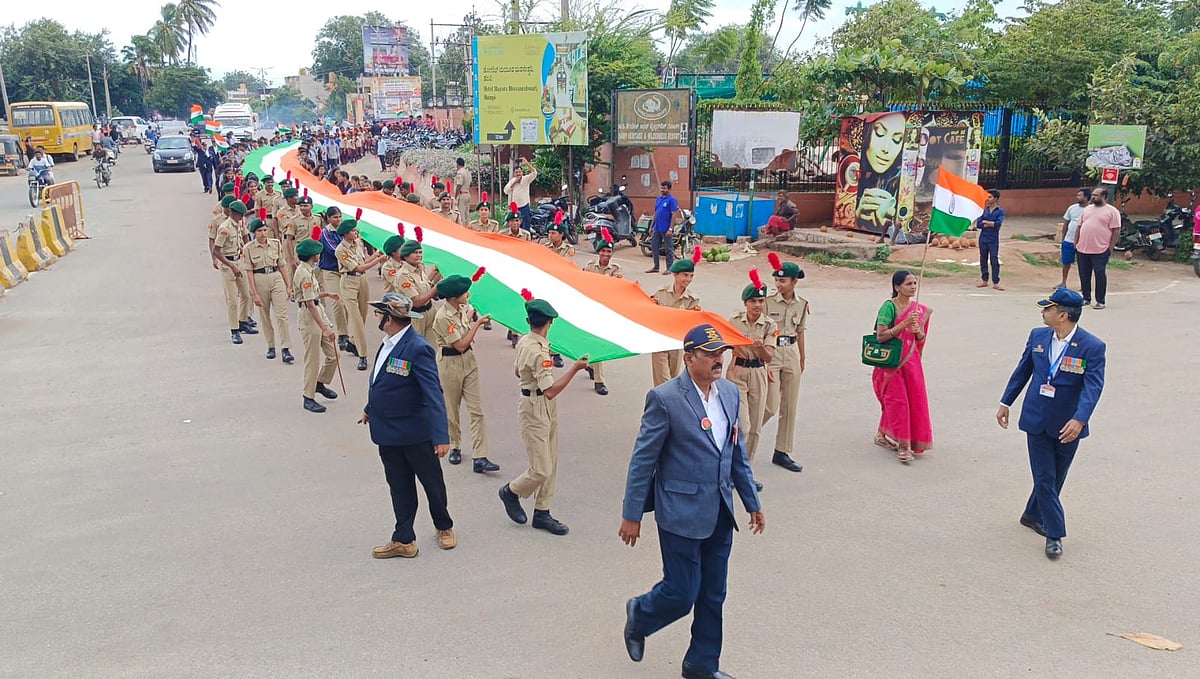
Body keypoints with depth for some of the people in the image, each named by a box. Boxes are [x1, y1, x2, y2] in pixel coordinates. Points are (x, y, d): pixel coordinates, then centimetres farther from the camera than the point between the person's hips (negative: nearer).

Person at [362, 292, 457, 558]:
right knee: (399, 487, 15)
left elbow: (434, 394, -27)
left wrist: (441, 436, -32)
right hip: (387, 431, 7)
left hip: (416, 431, -7)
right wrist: (370, 409, 29)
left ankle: (444, 527, 36)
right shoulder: (390, 342, 2)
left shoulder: (418, 349, -24)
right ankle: (403, 541, 26)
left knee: (432, 482, 13)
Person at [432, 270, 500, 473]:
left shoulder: (465, 307, 0)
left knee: (477, 410, -2)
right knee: (451, 409, 11)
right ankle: (455, 447, 35)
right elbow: (461, 345, -20)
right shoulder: (443, 317, -21)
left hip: (469, 360, 6)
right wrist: (477, 323, -17)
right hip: (450, 363, -6)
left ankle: (479, 458, -3)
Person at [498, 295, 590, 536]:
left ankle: (542, 513, 20)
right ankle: (511, 492, 24)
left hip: (547, 409, 10)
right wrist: (575, 368, -24)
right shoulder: (539, 352, -25)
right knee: (541, 470, -2)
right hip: (535, 410, -10)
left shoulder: (523, 341, 3)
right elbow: (550, 390, -27)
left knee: (551, 464, 13)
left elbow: (518, 372, 19)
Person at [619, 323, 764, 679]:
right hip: (681, 512, -6)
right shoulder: (665, 398, -15)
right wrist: (631, 515, -10)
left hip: (720, 513, 6)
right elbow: (642, 459, -12)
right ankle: (639, 615, 33)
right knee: (681, 593, 1)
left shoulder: (730, 393, 5)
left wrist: (753, 503, 16)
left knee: (713, 595, 13)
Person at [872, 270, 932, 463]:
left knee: (915, 398, 10)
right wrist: (904, 324, -25)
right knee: (897, 400, -8)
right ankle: (903, 445, -1)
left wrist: (918, 331, -12)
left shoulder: (920, 309, 7)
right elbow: (880, 336, -20)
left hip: (910, 360, 6)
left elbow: (921, 340, 11)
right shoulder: (889, 307, -12)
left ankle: (882, 435, 26)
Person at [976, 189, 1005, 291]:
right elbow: (978, 224, -3)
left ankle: (996, 282, -1)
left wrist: (986, 222, -8)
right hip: (983, 239, 4)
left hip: (993, 240, -4)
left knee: (994, 261, -4)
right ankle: (984, 280, 19)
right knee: (983, 260, 9)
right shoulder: (984, 210, 7)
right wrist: (992, 224, -12)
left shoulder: (1000, 211, -2)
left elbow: (999, 223, -18)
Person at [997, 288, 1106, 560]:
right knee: (1044, 478, 1)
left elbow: (1093, 386, -21)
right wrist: (1005, 403, 13)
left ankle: (1033, 515, 36)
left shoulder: (1092, 347, -13)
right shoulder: (1038, 336, 1)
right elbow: (1022, 371, 11)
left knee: (1054, 477, 14)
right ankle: (1054, 534, 9)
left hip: (1067, 425, -2)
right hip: (1037, 420, 2)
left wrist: (1079, 419, -35)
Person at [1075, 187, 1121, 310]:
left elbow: (1116, 230, -6)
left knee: (1100, 275, -3)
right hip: (1082, 249, 6)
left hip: (1100, 250, -6)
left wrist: (1110, 248, -11)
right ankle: (1086, 298, 23)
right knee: (1084, 275, 10)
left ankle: (1100, 301, 5)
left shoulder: (1112, 211, -3)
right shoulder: (1087, 209, 14)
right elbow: (1079, 227, 18)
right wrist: (1076, 243, 10)